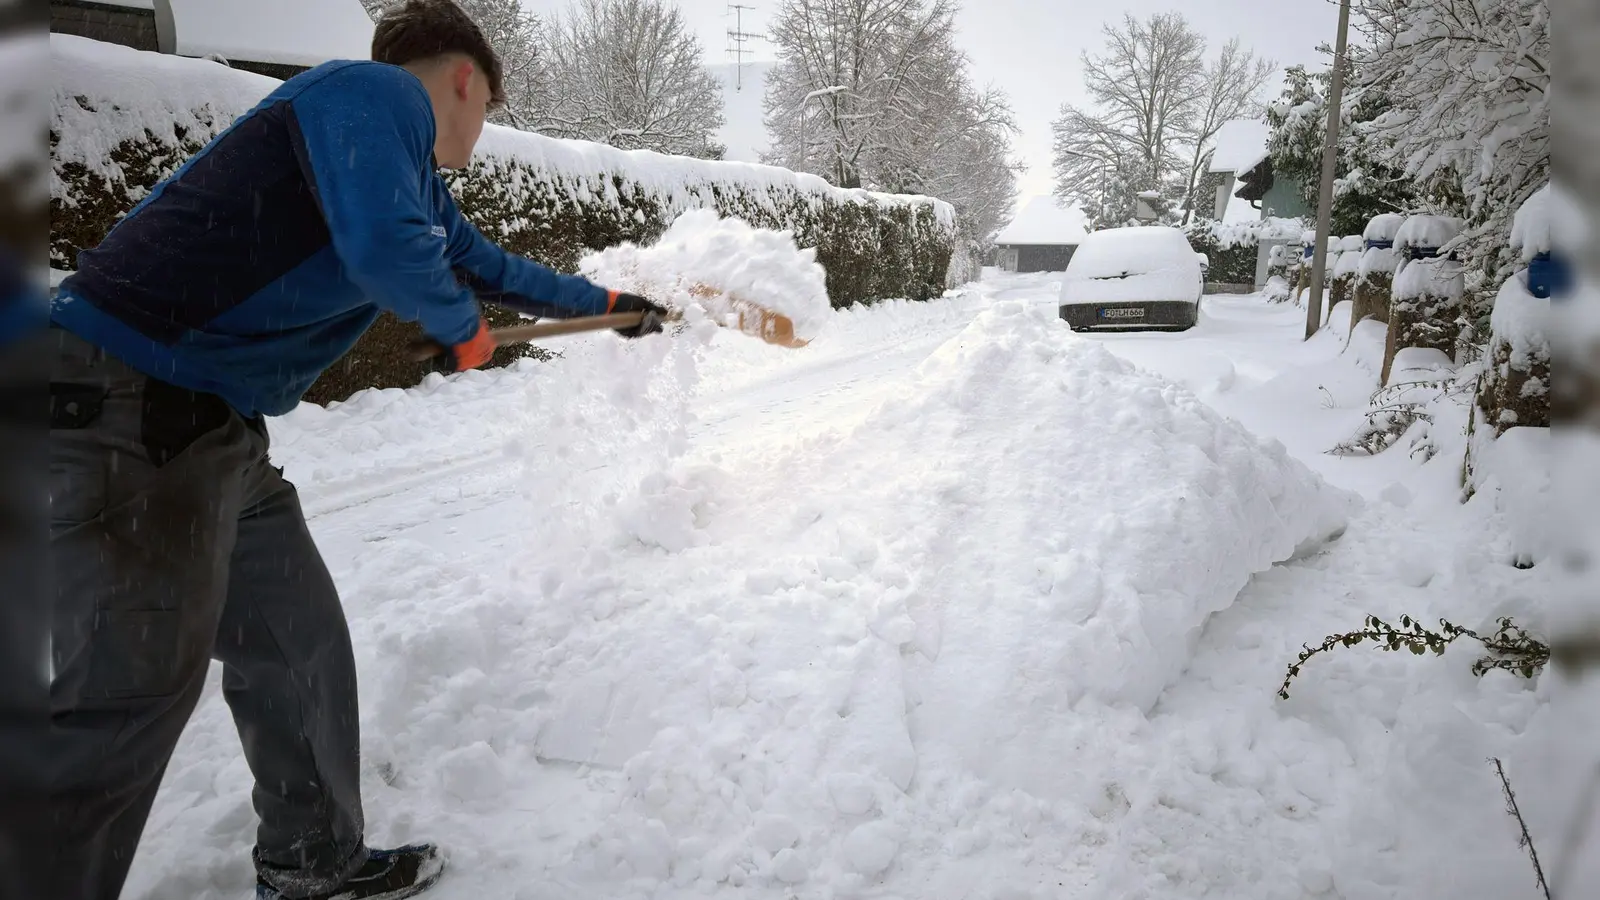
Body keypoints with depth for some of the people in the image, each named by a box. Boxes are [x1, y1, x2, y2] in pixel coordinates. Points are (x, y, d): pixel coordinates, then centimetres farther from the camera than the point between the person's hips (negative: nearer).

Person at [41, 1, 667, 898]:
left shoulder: (415, 174, 19)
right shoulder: (377, 93, -11)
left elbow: (490, 264, 33)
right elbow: (387, 249, -28)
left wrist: (606, 301, 43)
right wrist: (466, 328, -7)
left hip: (208, 422, 10)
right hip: (129, 406, -10)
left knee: (299, 642, 14)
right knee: (137, 688, -6)